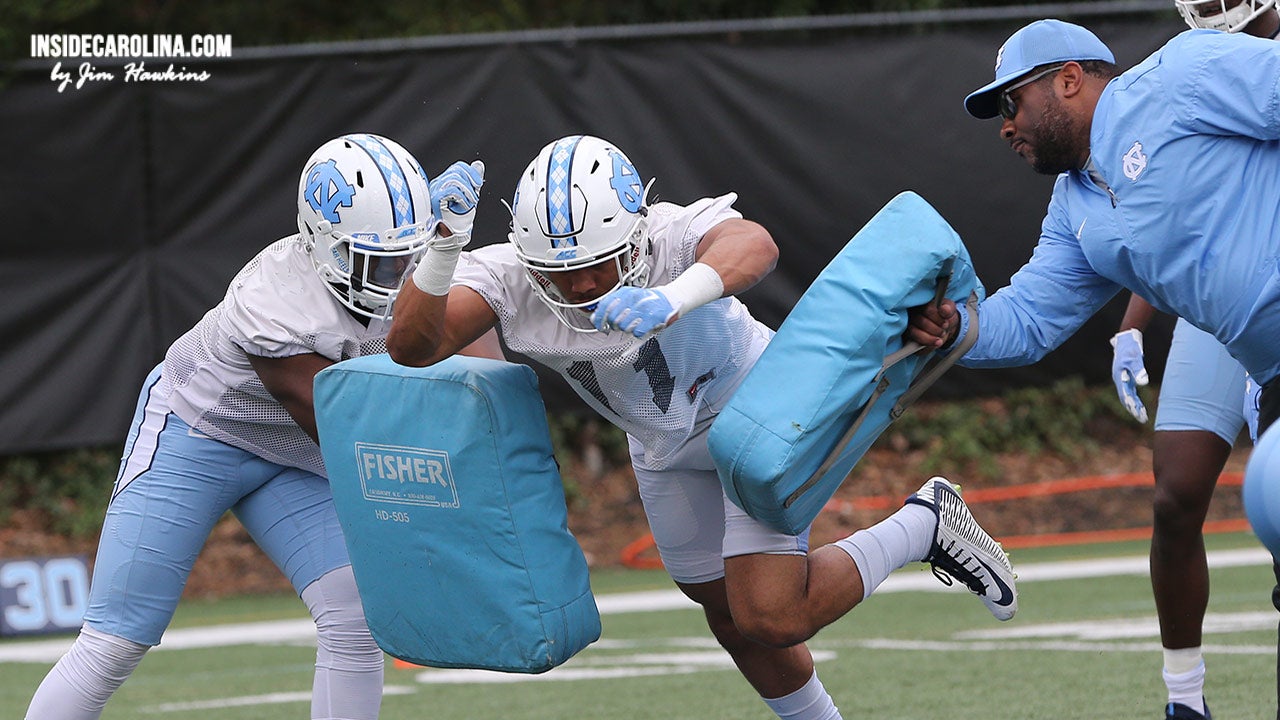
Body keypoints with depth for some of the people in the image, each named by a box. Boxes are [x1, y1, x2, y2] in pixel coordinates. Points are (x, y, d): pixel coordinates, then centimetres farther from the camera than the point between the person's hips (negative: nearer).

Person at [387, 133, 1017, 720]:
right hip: (665, 448, 5)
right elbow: (412, 348, -39)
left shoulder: (674, 236, -37)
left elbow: (752, 245, -60)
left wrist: (674, 298, -80)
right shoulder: (506, 279, -27)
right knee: (732, 620, 17)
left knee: (770, 617, -15)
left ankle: (924, 527, 6)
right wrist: (441, 250, -56)